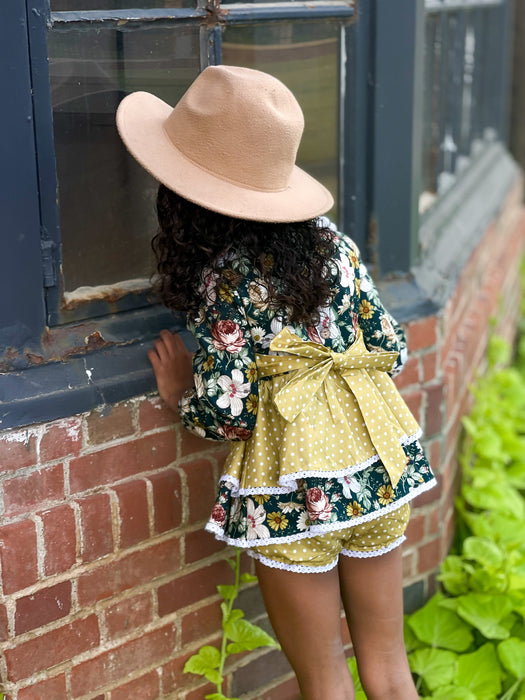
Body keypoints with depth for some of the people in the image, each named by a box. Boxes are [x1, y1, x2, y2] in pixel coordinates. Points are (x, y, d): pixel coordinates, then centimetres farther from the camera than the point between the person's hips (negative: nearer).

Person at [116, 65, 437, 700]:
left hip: (295, 488, -6)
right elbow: (392, 351, 5)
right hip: (380, 461, 6)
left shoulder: (223, 277, -16)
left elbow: (225, 414, -17)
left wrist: (180, 392, 4)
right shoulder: (330, 241, 1)